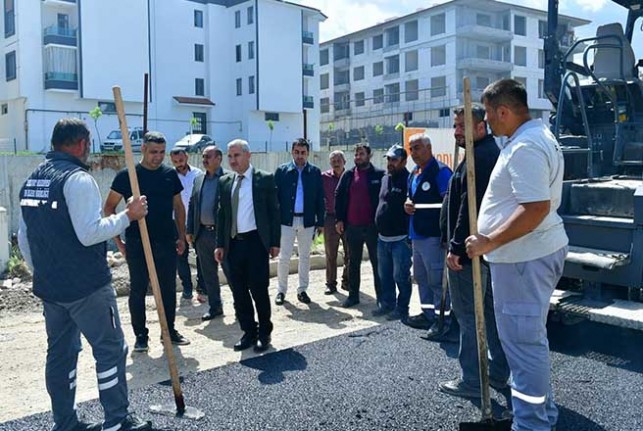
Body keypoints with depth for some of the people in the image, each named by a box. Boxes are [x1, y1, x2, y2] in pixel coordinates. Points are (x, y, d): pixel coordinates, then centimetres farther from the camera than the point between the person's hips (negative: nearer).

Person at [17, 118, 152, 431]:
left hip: (49, 286, 9)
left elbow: (23, 238, 17)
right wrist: (128, 215, -14)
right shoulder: (77, 178, -15)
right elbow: (89, 233, -23)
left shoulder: (32, 180, 12)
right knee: (110, 348, 1)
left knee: (60, 352, 15)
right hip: (87, 287, -8)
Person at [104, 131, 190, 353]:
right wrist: (118, 240, -4)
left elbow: (178, 206, 14)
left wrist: (181, 236, 8)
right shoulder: (127, 175, -5)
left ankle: (169, 330, 24)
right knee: (138, 290, 5)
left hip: (167, 242, 3)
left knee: (168, 289, 10)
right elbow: (109, 207, 0)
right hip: (137, 244, -3)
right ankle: (140, 335, 18)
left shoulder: (170, 174, 5)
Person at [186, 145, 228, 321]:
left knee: (230, 271, 3)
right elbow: (191, 205, 15)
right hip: (203, 233, 6)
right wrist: (189, 231, 9)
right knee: (208, 274, 13)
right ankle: (215, 307, 24)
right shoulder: (198, 180, 12)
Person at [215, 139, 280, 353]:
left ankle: (264, 333, 17)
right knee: (239, 292, 8)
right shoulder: (225, 182, 11)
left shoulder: (265, 179, -1)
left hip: (256, 241, -4)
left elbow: (274, 211, -1)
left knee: (259, 289, -1)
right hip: (233, 243, 4)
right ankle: (249, 332, 21)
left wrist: (275, 242, -5)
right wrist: (220, 244, 7)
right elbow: (222, 214, 13)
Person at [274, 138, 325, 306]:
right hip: (287, 220, -1)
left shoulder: (315, 172, 2)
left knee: (305, 257, 10)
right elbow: (275, 196, -1)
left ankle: (302, 290, 21)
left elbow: (320, 198, 3)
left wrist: (320, 221, 0)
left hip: (307, 221, 1)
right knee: (284, 257, 2)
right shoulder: (282, 171, 0)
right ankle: (281, 290, 14)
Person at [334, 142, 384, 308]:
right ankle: (353, 295, 22)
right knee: (353, 263, 12)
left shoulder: (379, 175, -4)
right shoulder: (348, 175, 8)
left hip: (372, 226, -4)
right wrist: (339, 219, 2)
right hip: (352, 226, 4)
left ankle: (381, 297, 13)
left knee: (377, 263, 5)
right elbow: (339, 196, 10)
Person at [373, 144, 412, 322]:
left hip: (400, 239, -8)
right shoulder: (385, 178, 13)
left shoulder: (408, 180, -12)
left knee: (400, 276, 0)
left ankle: (402, 309, 12)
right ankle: (387, 304, 29)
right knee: (385, 275, 16)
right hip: (382, 238, 8)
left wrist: (411, 236, -20)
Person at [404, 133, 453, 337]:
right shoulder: (413, 174, 17)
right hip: (417, 234, 10)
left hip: (433, 235, -10)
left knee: (437, 280, -5)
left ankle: (442, 319, 6)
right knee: (421, 277, 17)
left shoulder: (440, 171, -11)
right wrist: (407, 205, 4)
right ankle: (428, 314, 29)